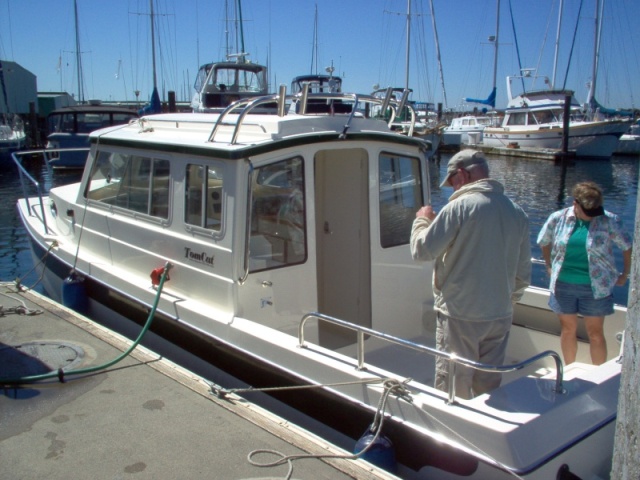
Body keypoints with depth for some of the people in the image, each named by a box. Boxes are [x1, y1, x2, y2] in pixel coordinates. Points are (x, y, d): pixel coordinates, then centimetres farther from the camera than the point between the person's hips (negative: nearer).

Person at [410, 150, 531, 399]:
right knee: (489, 390, 16)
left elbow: (422, 250, -12)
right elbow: (523, 273, 12)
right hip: (500, 316, 6)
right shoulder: (517, 213, 6)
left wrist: (422, 219, 6)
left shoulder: (459, 207, -14)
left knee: (454, 390, 5)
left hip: (459, 315, -6)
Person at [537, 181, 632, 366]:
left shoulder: (609, 221, -9)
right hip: (563, 285, 2)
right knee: (568, 329, 13)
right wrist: (549, 267, 14)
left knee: (595, 333, 5)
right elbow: (544, 242, 13)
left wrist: (625, 275, 5)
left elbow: (628, 247, 2)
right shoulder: (557, 218, -5)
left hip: (595, 287, -2)